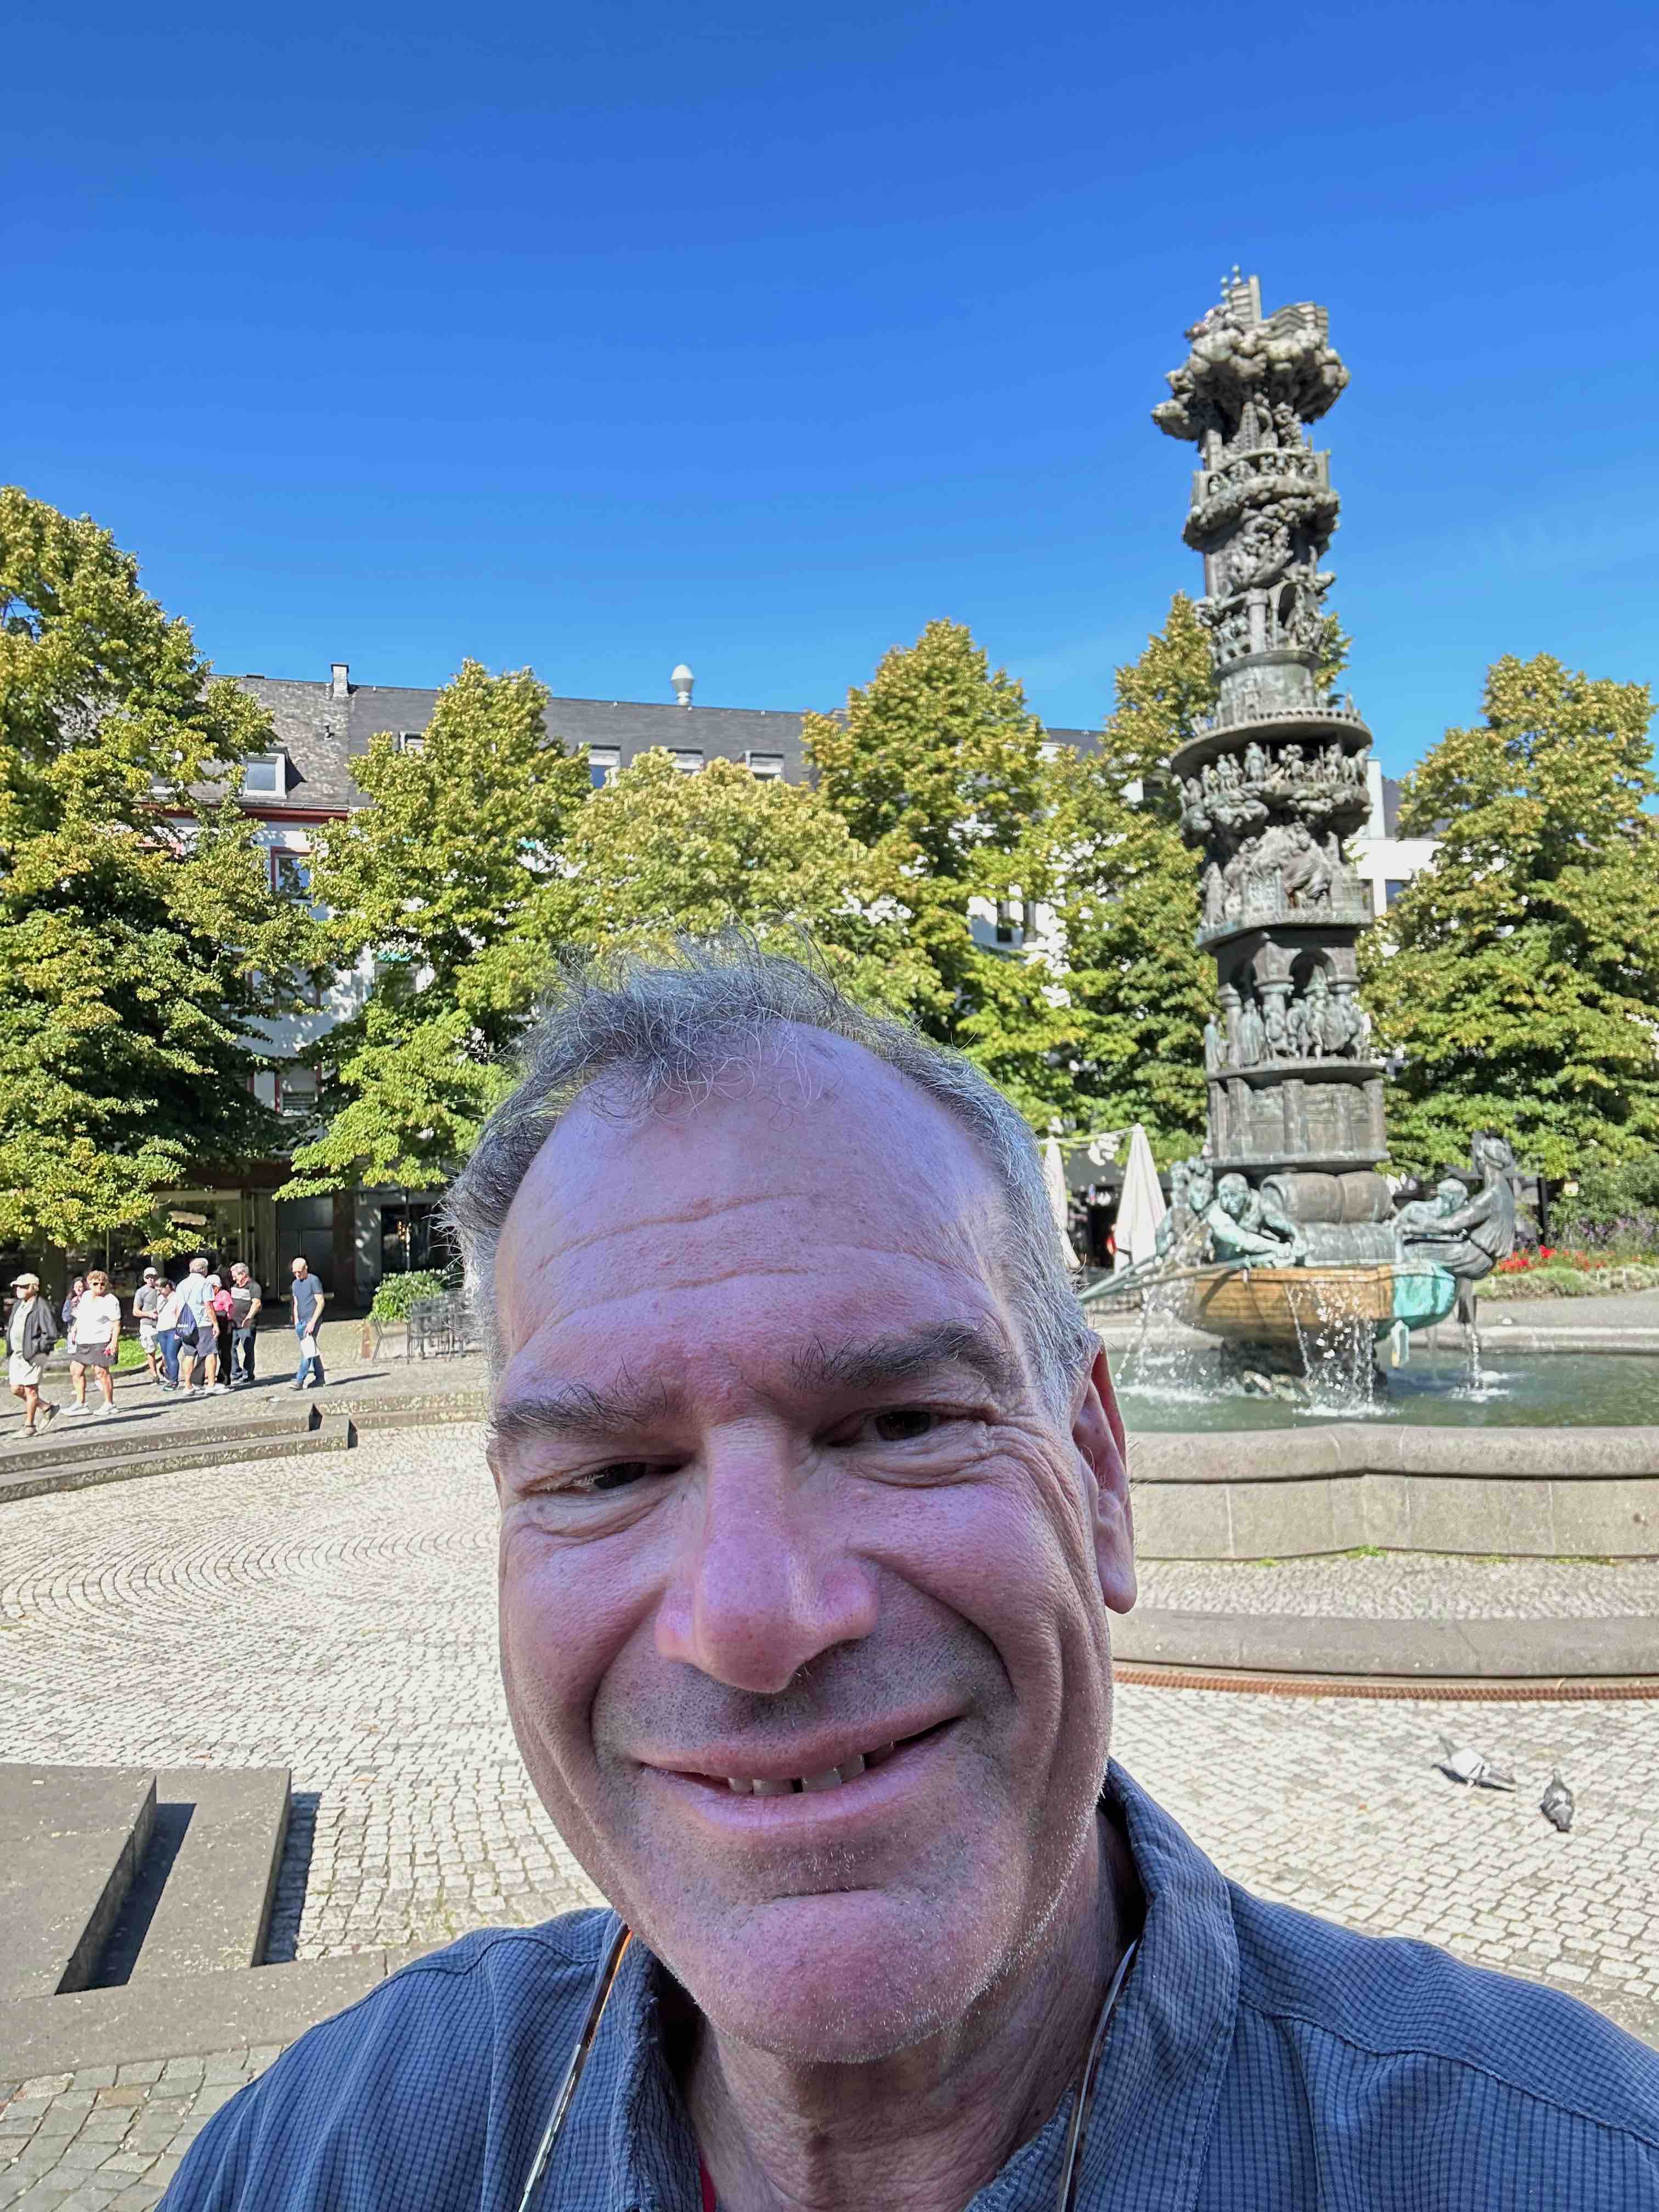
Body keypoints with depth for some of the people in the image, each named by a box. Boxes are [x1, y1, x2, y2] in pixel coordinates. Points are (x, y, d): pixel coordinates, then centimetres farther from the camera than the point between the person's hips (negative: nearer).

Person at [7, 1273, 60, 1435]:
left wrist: (34, 1349, -16)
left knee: (30, 1389, -3)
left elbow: (51, 1335, -16)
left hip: (34, 1355, -9)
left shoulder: (42, 1308, -13)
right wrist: (10, 1349, 14)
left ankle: (30, 1426, 7)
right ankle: (46, 1408, 26)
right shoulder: (18, 1305, 13)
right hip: (17, 1354, 9)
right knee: (16, 1389, 8)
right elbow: (11, 1328, 25)